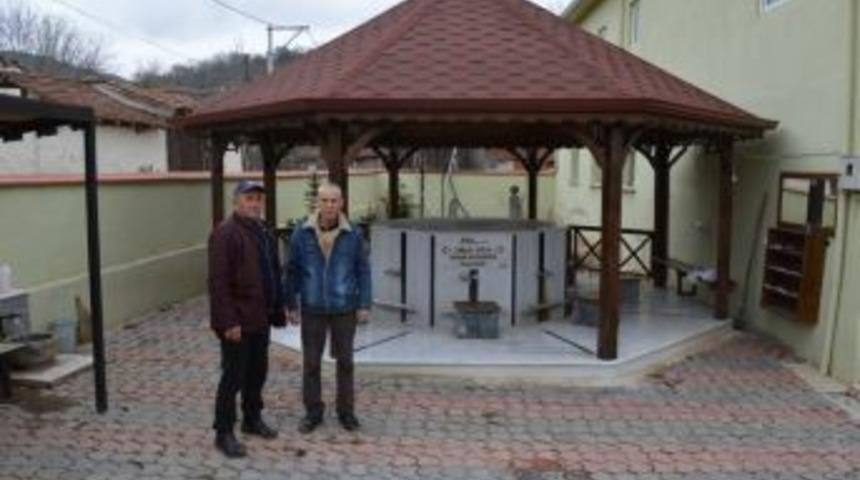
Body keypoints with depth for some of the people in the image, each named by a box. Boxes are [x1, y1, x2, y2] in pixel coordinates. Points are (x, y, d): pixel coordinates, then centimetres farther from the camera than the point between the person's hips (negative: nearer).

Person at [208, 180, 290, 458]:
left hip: (260, 318, 8)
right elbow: (218, 282, -20)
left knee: (257, 372, 17)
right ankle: (224, 433, 10)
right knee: (234, 376, -2)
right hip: (237, 321, -8)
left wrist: (278, 310, 15)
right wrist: (228, 321, -24)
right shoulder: (225, 234, -14)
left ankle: (252, 419, 33)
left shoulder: (264, 232, 13)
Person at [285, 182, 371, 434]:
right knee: (310, 362, 7)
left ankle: (346, 411, 23)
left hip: (344, 309, 0)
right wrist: (290, 305, 0)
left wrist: (364, 305, -5)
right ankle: (313, 412, 22)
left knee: (344, 361, 9)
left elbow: (363, 271, -1)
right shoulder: (301, 234, -5)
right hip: (312, 310, 1)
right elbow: (292, 271, 1)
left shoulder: (353, 235, -6)